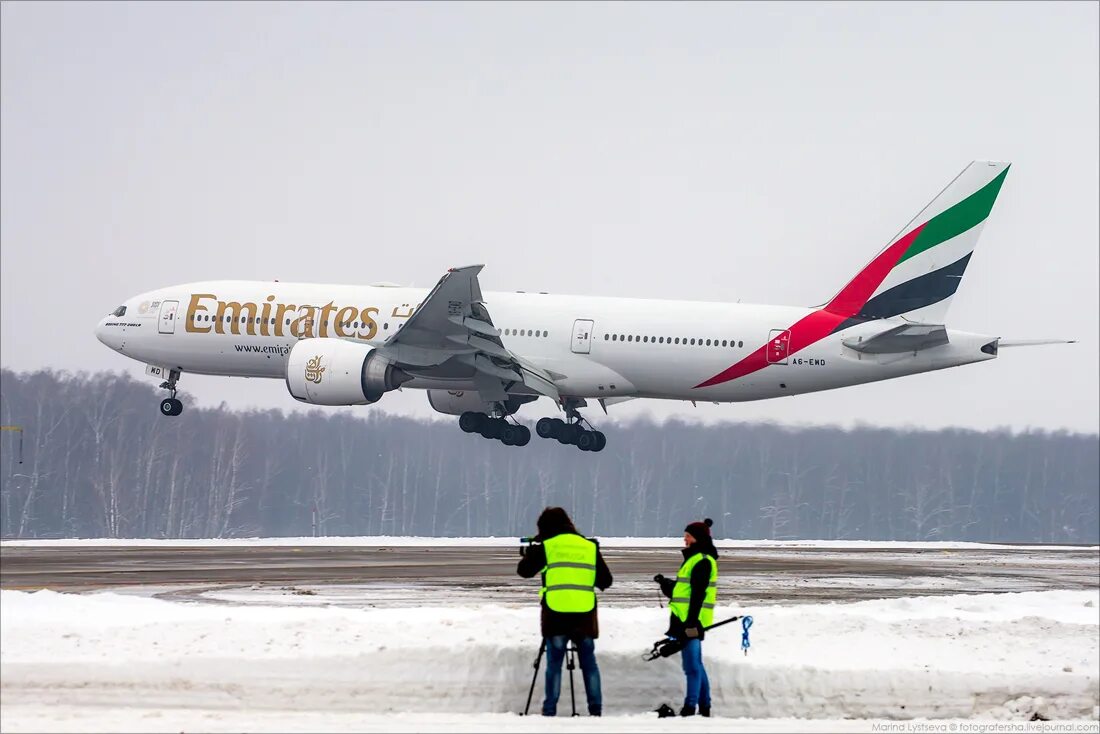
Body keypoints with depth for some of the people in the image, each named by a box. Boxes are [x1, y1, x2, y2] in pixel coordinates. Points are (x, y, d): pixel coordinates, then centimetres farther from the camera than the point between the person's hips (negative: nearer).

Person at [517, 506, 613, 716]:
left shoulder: (546, 546, 0)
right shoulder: (590, 546, 9)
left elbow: (524, 571, 9)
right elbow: (605, 580, 13)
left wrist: (530, 552, 26)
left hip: (556, 614, -2)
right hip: (585, 614, 2)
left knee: (554, 663, 4)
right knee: (589, 662, 9)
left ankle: (550, 710, 0)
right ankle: (596, 708, 4)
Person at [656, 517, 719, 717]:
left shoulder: (703, 561, -12)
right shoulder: (694, 558, 20)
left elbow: (698, 594, -19)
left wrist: (692, 621, -24)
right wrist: (665, 584, 8)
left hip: (692, 620, -11)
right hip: (685, 619, 11)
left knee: (692, 665, -12)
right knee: (695, 664, 13)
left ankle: (690, 707, -14)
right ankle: (704, 707, 17)